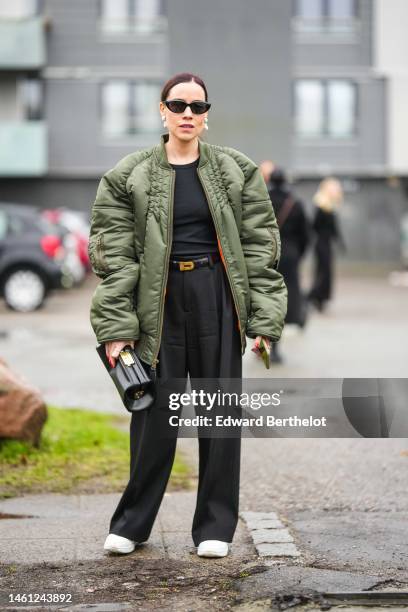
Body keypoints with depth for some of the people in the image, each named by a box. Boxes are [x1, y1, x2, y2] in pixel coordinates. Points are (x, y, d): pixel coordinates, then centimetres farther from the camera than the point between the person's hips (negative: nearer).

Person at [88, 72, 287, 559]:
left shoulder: (236, 172, 5)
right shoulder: (129, 177, 2)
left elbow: (260, 246, 4)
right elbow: (113, 255, -1)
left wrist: (263, 318, -3)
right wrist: (115, 326, -7)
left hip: (218, 299, 1)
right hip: (159, 301, -1)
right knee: (154, 413, 2)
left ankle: (215, 527, 16)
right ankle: (131, 522, 18)